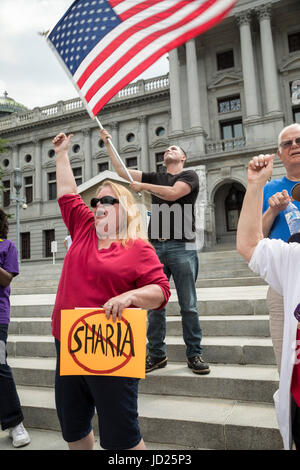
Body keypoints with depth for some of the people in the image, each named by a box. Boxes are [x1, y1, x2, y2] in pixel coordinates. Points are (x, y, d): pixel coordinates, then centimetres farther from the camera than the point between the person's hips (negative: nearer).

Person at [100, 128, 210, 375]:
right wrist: (108, 143, 18)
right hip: (156, 246, 4)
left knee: (189, 306, 0)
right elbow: (122, 171, 19)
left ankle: (194, 355, 11)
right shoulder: (155, 178, 21)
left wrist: (143, 186, -2)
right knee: (154, 304, 4)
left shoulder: (190, 175, 8)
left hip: (182, 247, -4)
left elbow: (172, 193, -12)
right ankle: (157, 354, 15)